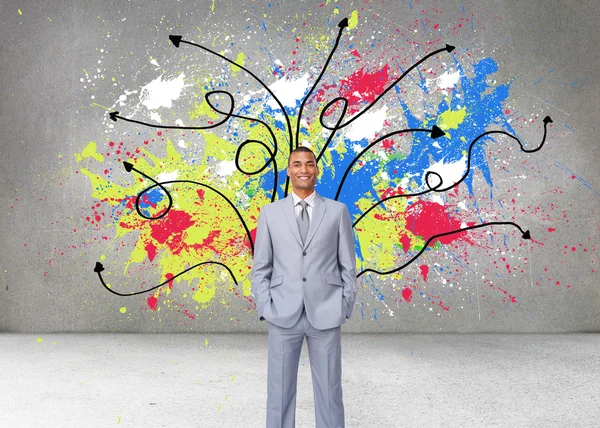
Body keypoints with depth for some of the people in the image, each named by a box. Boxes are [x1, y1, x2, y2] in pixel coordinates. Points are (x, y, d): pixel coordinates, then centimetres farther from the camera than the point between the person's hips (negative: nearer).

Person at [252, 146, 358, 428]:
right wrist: (265, 309, -3)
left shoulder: (338, 211, 3)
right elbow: (260, 268, 5)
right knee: (280, 390, 10)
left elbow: (348, 265, 5)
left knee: (329, 390, 10)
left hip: (326, 315, 0)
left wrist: (345, 308, -1)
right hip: (283, 315, 1)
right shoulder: (270, 213, 5)